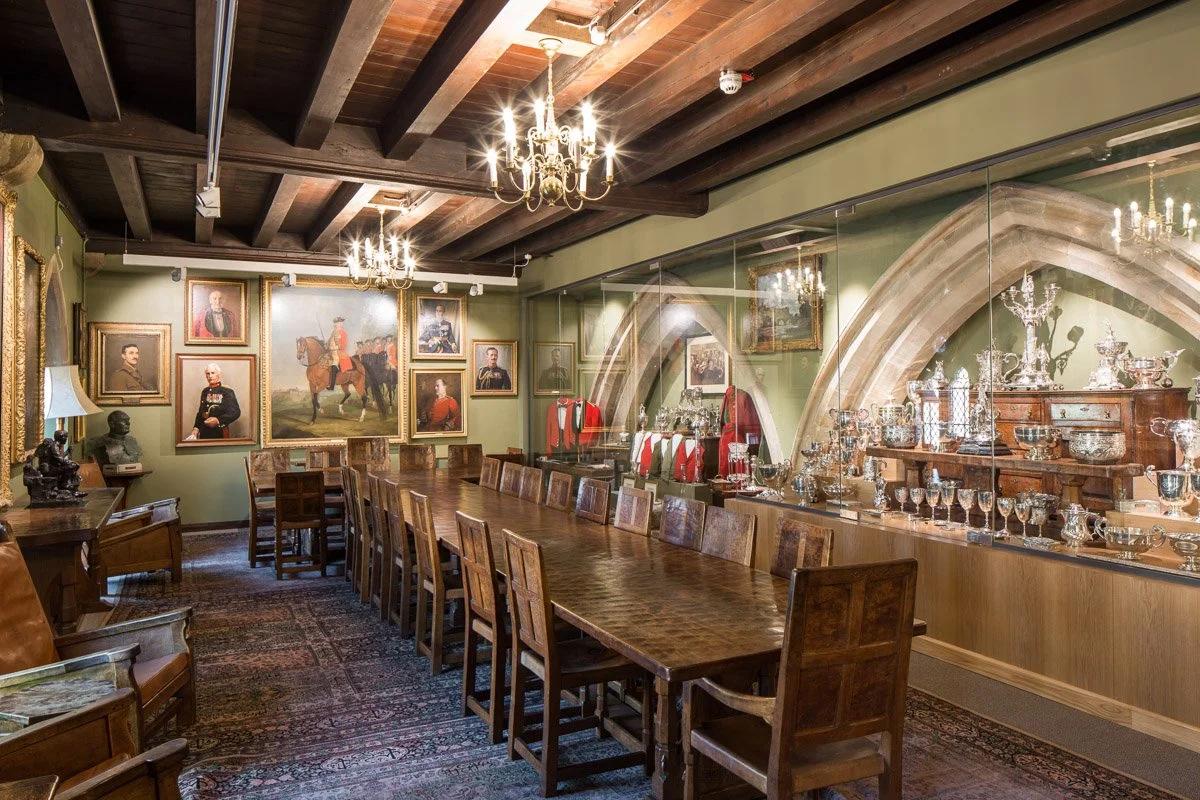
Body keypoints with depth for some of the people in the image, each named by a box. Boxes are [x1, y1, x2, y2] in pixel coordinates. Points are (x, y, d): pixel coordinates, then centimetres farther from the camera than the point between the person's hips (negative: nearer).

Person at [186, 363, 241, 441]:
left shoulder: (227, 392, -8)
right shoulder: (205, 391, 10)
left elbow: (235, 412, -14)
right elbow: (200, 412, 18)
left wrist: (218, 420, -25)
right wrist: (196, 428, 7)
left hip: (219, 434, -5)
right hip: (204, 433, 5)